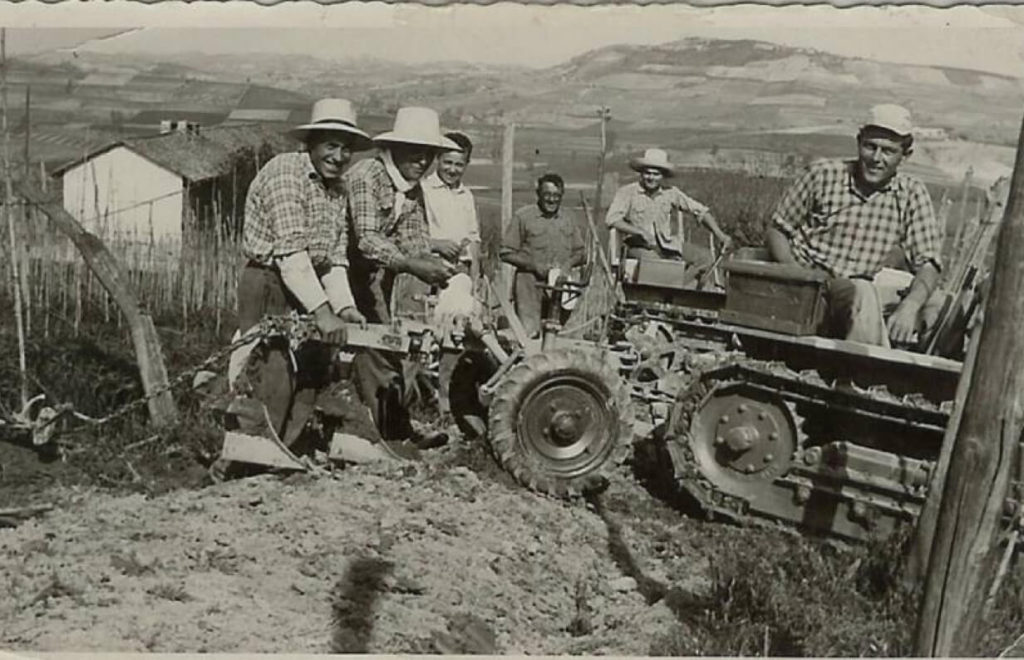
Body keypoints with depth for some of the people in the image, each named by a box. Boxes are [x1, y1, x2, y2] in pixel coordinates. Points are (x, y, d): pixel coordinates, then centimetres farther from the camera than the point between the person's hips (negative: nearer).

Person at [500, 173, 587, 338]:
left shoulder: (570, 218, 14)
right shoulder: (522, 216, 1)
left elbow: (581, 252, 18)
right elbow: (506, 253, -1)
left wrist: (568, 264, -5)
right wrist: (535, 266, -11)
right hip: (530, 286, -3)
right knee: (529, 334, -13)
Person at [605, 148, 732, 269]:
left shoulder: (672, 193, 6)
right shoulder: (627, 192, -3)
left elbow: (700, 210, 8)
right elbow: (611, 219, -16)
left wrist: (719, 234, -5)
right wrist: (640, 232, -26)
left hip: (669, 245, 4)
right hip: (640, 246, -4)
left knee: (705, 256, -13)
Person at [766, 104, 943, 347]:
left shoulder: (912, 195, 3)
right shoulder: (823, 174, -1)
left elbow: (927, 264, 1)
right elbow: (777, 230, 5)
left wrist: (910, 306, -20)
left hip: (856, 292, 3)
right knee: (863, 294, -33)